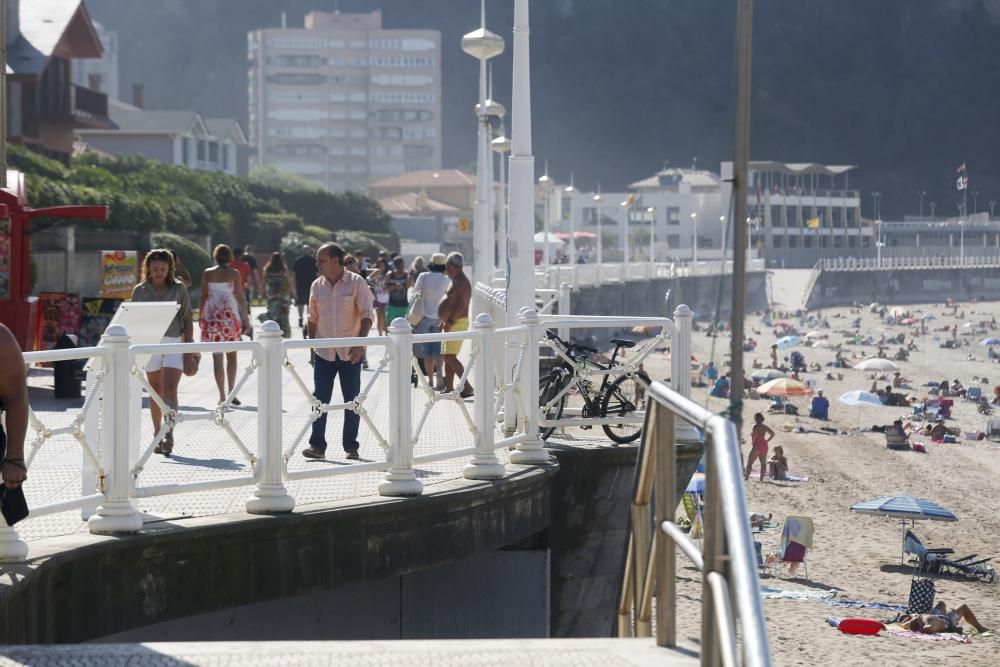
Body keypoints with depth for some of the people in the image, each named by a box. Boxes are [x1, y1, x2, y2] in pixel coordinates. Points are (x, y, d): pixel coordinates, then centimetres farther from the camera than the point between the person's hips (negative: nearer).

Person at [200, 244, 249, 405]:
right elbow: (241, 297, -3)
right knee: (232, 356, 12)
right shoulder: (234, 274, -3)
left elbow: (203, 297, 2)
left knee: (217, 357, 3)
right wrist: (246, 317, 4)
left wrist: (201, 316, 12)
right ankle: (231, 392, 4)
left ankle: (222, 396, 0)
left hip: (212, 316, 1)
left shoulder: (207, 274, 1)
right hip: (231, 316, -1)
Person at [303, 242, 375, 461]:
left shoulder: (356, 283, -6)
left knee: (352, 400, 3)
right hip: (324, 352, 3)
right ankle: (317, 445, 1)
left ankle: (351, 446, 12)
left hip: (350, 353, -3)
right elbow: (313, 319, 14)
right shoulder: (317, 285, 6)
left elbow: (367, 315, -9)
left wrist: (360, 344, -19)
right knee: (319, 399, -2)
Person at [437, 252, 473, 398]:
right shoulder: (456, 281, 18)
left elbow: (461, 305, -24)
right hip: (452, 323, 11)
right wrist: (445, 321, 20)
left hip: (457, 323, -11)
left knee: (449, 356, -15)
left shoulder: (461, 282, -16)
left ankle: (467, 387, -16)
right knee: (446, 356, 12)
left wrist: (450, 321, -22)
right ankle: (449, 387, 15)